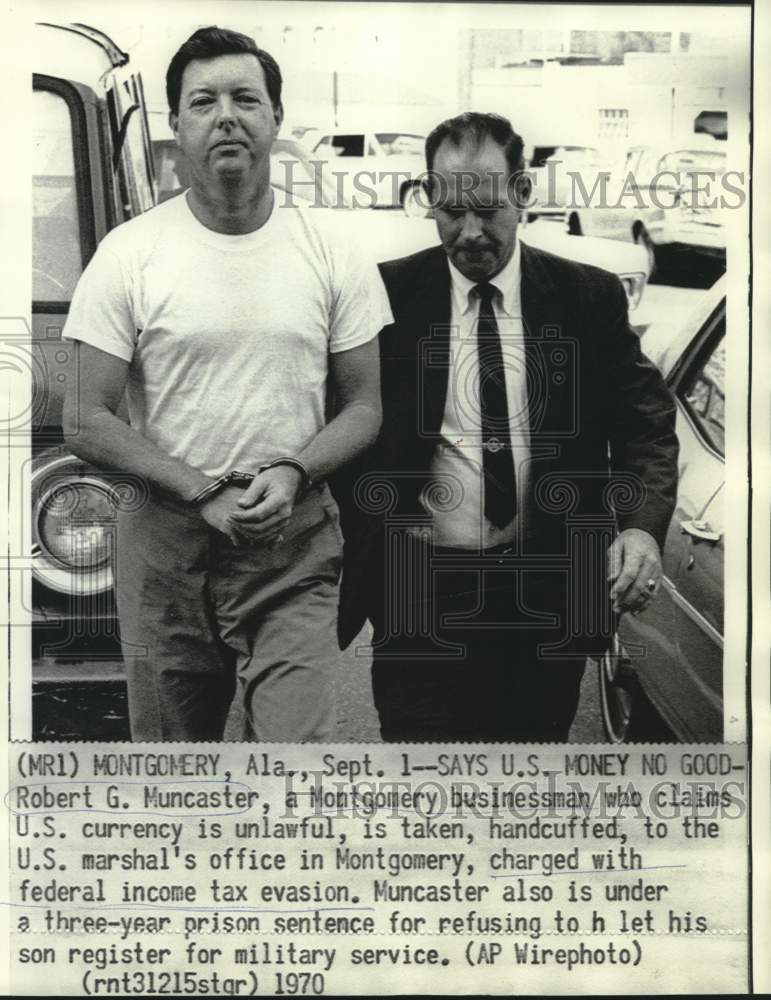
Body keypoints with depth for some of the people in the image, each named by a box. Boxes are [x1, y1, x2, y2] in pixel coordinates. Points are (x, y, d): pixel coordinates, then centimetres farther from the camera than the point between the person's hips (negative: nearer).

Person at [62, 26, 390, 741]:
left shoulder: (332, 255, 0)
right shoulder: (128, 254, -4)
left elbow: (364, 407, 4)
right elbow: (85, 423, -4)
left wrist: (293, 473, -15)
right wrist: (204, 494, -15)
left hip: (295, 547, 0)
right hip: (163, 544, 1)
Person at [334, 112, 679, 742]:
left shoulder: (591, 299, 1)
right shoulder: (386, 296, -3)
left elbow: (646, 425, 2)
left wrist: (642, 526, -16)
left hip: (551, 595, 2)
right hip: (423, 595, -2)